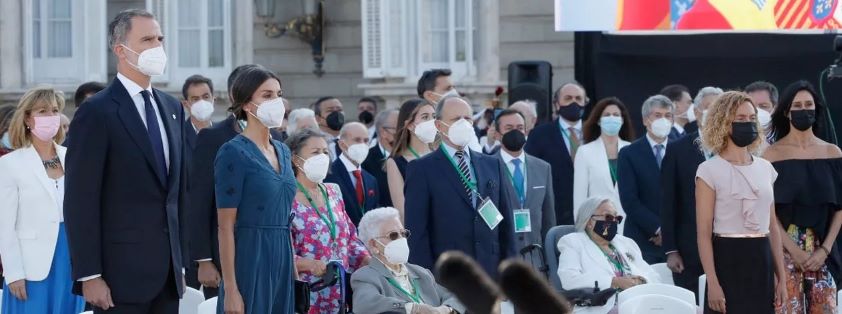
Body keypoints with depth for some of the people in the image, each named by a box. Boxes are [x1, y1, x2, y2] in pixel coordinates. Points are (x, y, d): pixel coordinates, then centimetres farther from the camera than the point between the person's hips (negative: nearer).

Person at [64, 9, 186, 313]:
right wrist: (89, 276, -15)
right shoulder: (97, 112, -8)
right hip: (123, 271, -6)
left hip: (168, 274, 6)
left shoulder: (172, 108, 14)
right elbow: (80, 201, -11)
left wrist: (181, 261, 14)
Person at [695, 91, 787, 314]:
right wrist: (712, 284, -16)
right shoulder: (710, 171, -5)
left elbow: (773, 228, 14)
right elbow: (703, 233, -8)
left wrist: (781, 278, 9)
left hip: (762, 262, 5)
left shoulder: (765, 168, 11)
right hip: (728, 262, -5)